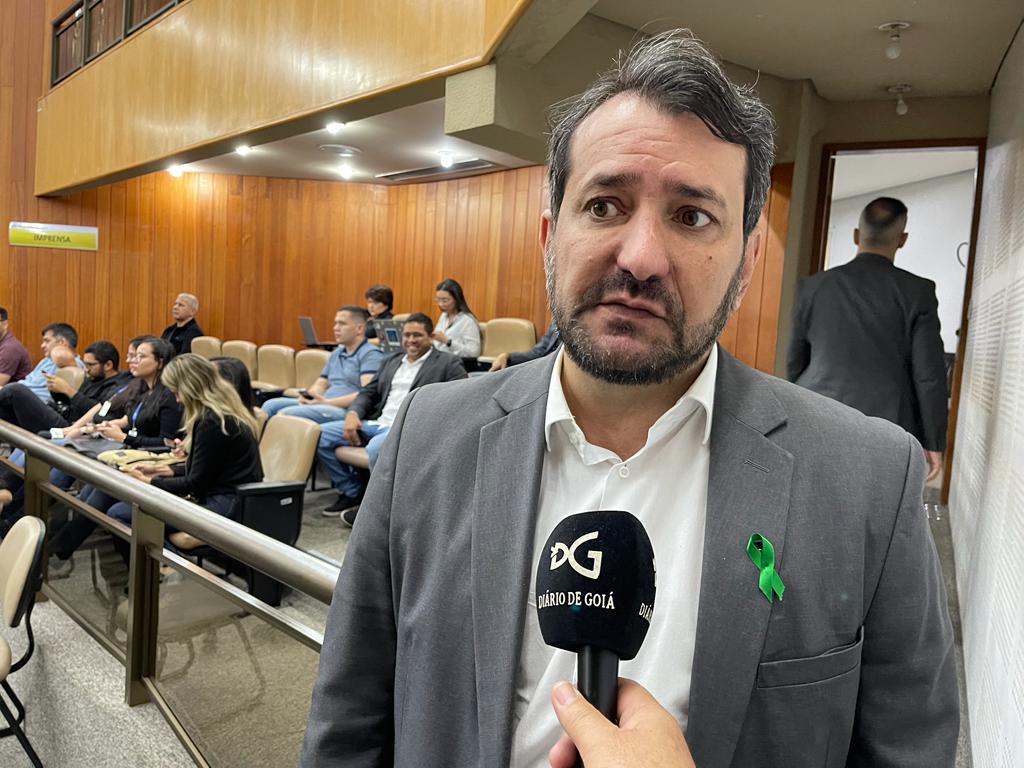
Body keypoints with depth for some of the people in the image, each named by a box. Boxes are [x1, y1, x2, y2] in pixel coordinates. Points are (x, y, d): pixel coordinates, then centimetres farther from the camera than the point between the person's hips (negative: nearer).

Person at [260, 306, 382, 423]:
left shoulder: (370, 354, -4)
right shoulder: (336, 353, 24)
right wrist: (307, 396, -1)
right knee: (271, 405, -5)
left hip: (345, 410, -9)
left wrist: (327, 402, -20)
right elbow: (320, 384, 24)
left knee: (287, 414, -25)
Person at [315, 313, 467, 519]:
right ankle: (352, 492, 9)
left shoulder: (448, 363, 4)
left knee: (377, 447, -38)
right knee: (321, 435, -5)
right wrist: (353, 413, 0)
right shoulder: (390, 361, 24)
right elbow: (369, 392, 22)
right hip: (377, 423, 7)